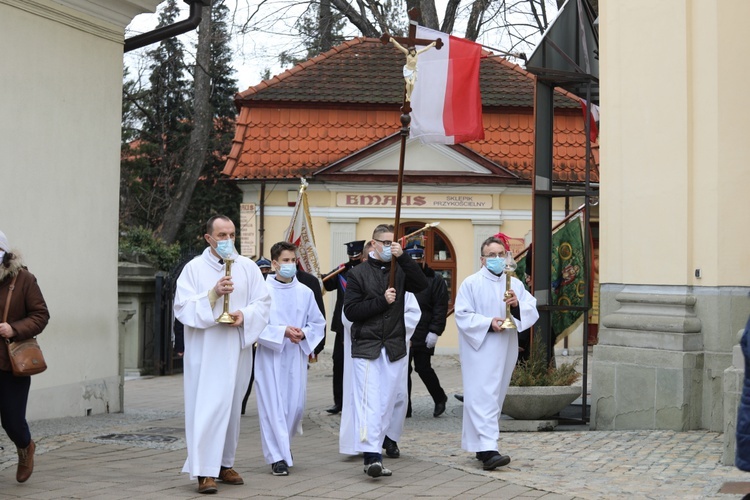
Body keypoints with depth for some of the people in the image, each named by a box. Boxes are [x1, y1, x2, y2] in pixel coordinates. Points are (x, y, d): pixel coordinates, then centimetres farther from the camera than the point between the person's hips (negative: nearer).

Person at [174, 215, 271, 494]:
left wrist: (245, 315, -13)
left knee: (232, 406, 10)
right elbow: (182, 307, -8)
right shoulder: (194, 268, -1)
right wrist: (213, 294, -20)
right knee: (206, 406, -9)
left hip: (237, 348, 4)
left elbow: (263, 302, 6)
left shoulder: (247, 267, 7)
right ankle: (204, 471, -10)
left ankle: (224, 463, 22)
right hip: (205, 349, -3)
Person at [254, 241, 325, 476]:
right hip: (270, 356, -3)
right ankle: (277, 457, 4)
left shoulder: (305, 292, 5)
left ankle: (284, 443, 33)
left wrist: (303, 334, -7)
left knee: (296, 405, 5)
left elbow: (318, 323, 12)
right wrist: (283, 332, -17)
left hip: (296, 356, 3)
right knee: (273, 406, -3)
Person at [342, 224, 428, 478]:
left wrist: (403, 257, -15)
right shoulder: (358, 274, 2)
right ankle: (372, 456, -20)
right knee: (369, 403, -13)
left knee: (386, 404, 6)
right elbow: (351, 311, -5)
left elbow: (422, 284, -9)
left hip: (395, 349, 4)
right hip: (366, 348, -4)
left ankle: (373, 456, 13)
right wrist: (382, 300, -11)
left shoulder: (400, 271, 10)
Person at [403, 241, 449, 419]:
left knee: (423, 368, 0)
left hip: (423, 336, -4)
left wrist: (435, 331, -15)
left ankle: (440, 398, 24)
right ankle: (405, 409, 12)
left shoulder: (435, 280, 0)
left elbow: (441, 308, -6)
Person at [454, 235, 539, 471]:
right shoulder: (471, 283, -2)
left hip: (505, 351, 6)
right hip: (479, 349, -5)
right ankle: (488, 451, -21)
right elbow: (462, 315, -7)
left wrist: (517, 304, -18)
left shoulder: (515, 284, 10)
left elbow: (532, 311, 2)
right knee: (483, 397, -13)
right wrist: (488, 323, -19)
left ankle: (481, 445, 22)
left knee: (495, 397, 11)